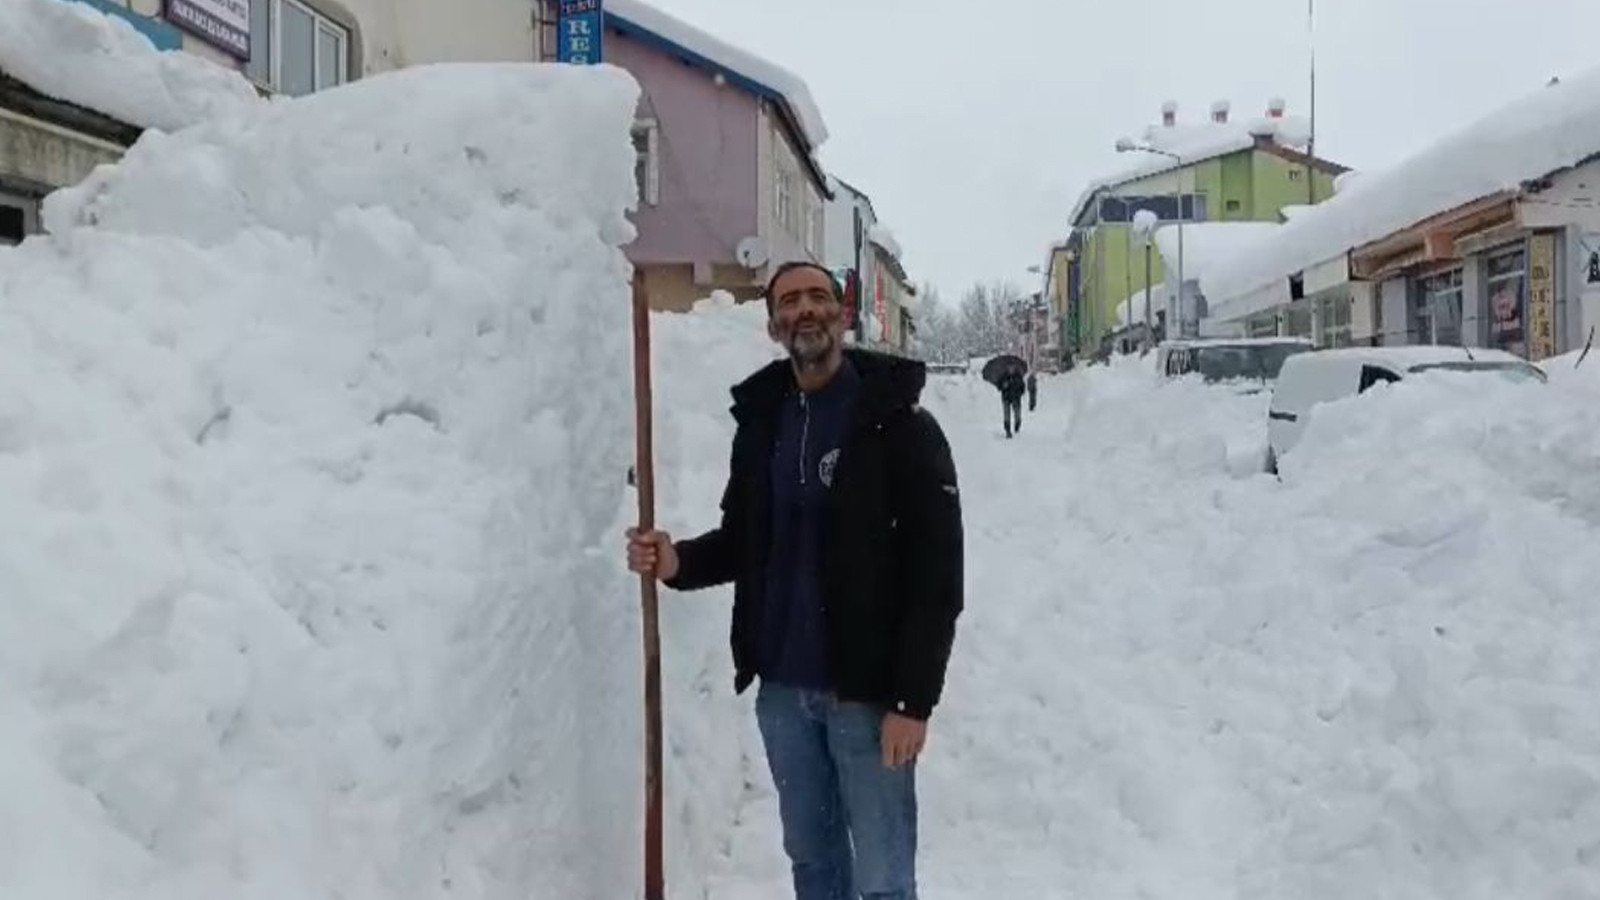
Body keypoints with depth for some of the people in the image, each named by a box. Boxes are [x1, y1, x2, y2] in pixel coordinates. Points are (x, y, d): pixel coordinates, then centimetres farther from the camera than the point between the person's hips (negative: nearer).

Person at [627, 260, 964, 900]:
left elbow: (937, 576, -12)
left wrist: (914, 701, -16)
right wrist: (679, 562, -5)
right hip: (781, 690, 5)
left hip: (867, 694, -5)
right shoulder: (758, 422, 7)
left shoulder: (901, 426, -9)